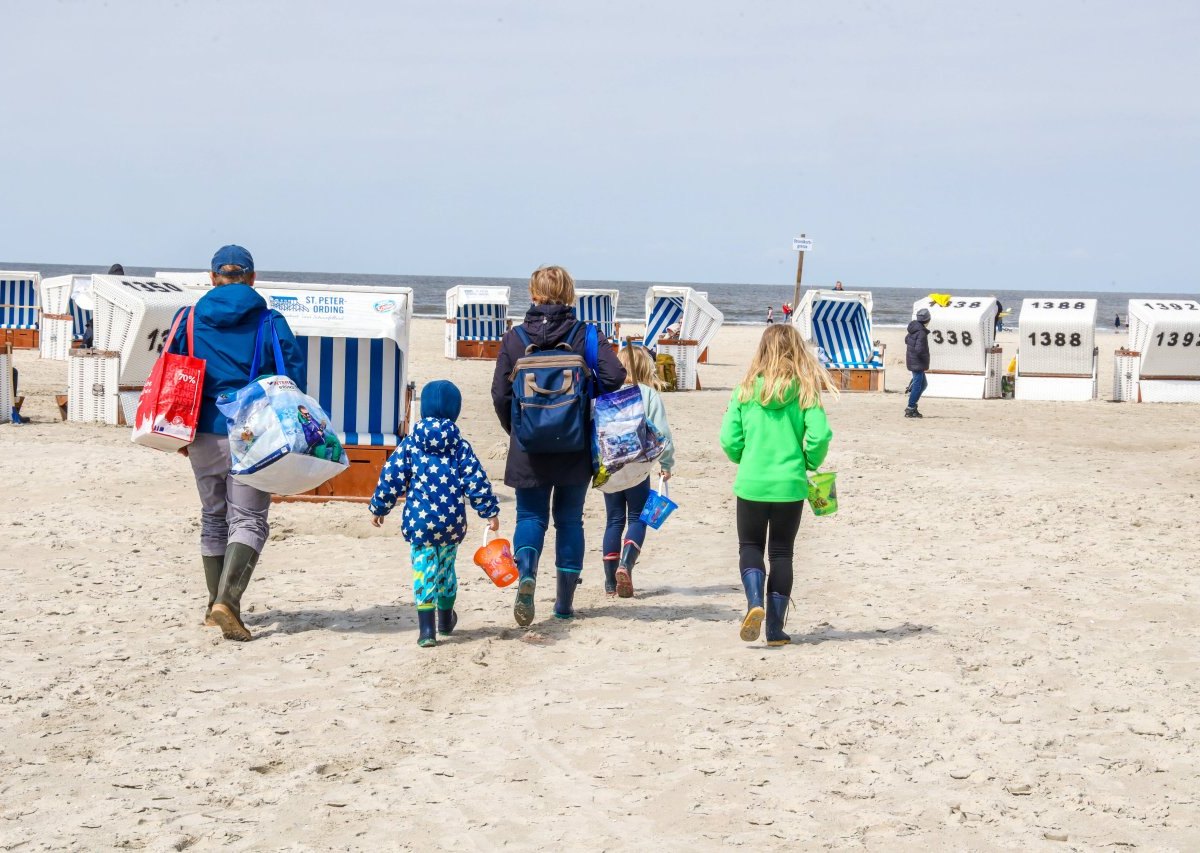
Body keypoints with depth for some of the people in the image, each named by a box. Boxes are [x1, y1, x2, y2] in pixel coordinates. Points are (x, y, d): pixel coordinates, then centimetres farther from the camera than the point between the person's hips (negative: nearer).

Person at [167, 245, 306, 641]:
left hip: (203, 433, 3)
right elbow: (294, 371, -6)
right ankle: (227, 600, -20)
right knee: (249, 519, -1)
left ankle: (216, 605, 21)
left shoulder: (191, 318, 6)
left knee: (213, 519, 17)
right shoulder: (269, 321, 0)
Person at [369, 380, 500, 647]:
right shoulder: (461, 447, -1)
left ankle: (427, 629, -12)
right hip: (452, 523, 2)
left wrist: (379, 508, 10)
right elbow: (476, 481, -4)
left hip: (418, 522, -2)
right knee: (446, 569, 20)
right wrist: (490, 512, 3)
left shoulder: (411, 444, -2)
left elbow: (391, 478, -1)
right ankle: (446, 620, 36)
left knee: (424, 571, 0)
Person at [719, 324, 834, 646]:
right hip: (790, 484, 0)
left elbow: (729, 440, -4)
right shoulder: (805, 390, -4)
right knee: (781, 552, 11)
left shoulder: (746, 390, -2)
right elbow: (819, 435, -12)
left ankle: (754, 602, -12)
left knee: (750, 547, 15)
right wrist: (810, 463, 7)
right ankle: (775, 628, 10)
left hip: (751, 483, 0)